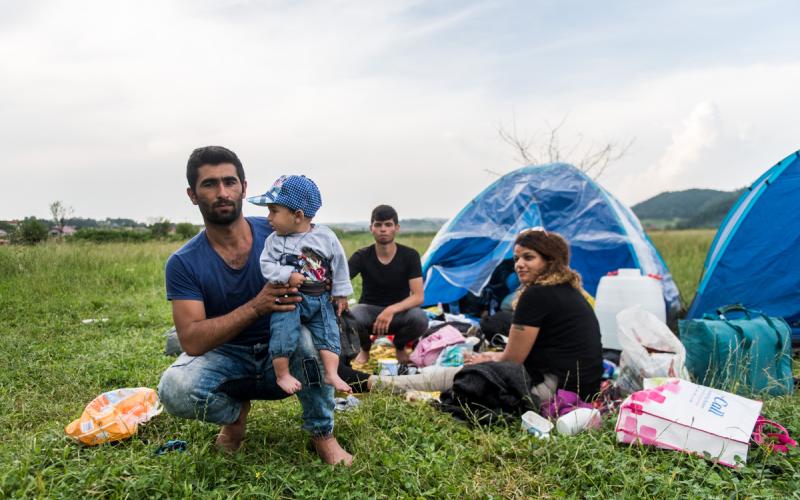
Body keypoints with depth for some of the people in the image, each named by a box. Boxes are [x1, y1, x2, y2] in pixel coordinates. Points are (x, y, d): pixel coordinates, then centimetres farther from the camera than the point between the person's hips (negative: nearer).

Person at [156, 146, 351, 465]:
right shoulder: (183, 264, -12)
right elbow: (192, 341, -21)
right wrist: (257, 307, -34)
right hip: (225, 358, 0)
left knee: (309, 335, -34)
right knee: (175, 390, -31)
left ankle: (323, 435, -10)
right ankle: (236, 412, 4)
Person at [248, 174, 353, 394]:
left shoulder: (326, 237, -4)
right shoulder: (274, 240, -3)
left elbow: (340, 266, 3)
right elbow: (266, 265, -6)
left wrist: (341, 294, 5)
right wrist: (287, 276, -22)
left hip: (321, 298, 2)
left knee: (328, 333, -4)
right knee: (282, 333, -15)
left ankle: (331, 374, 0)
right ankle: (282, 374, -1)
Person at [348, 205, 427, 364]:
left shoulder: (410, 255, -11)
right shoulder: (362, 256, -9)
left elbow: (418, 296, -18)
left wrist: (391, 310, -35)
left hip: (399, 312, 0)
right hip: (369, 310, 0)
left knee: (420, 319, -35)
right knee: (351, 318, -37)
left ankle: (400, 347, 3)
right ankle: (365, 348, 2)